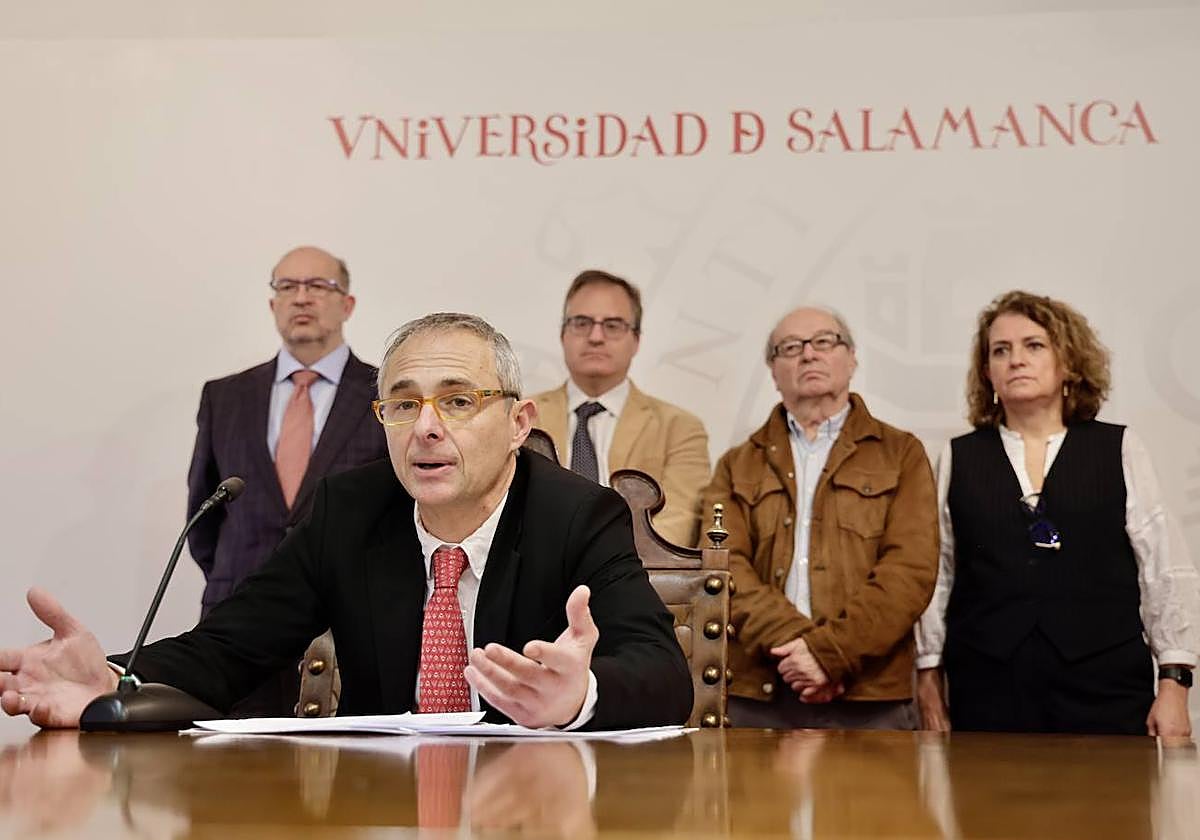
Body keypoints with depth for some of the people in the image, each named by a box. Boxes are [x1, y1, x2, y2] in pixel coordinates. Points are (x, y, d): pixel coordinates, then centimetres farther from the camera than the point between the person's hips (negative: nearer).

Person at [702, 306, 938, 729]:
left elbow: (911, 568, -3)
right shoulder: (738, 466, 14)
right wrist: (792, 642, -16)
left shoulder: (901, 454, 9)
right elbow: (726, 566, 0)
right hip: (757, 693, 1)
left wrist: (830, 649, -14)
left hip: (872, 697, -1)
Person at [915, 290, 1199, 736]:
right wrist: (929, 682, 4)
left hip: (1105, 693, 0)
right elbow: (935, 577, 8)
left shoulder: (1120, 450, 7)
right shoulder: (959, 458, 9)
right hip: (988, 695, 1)